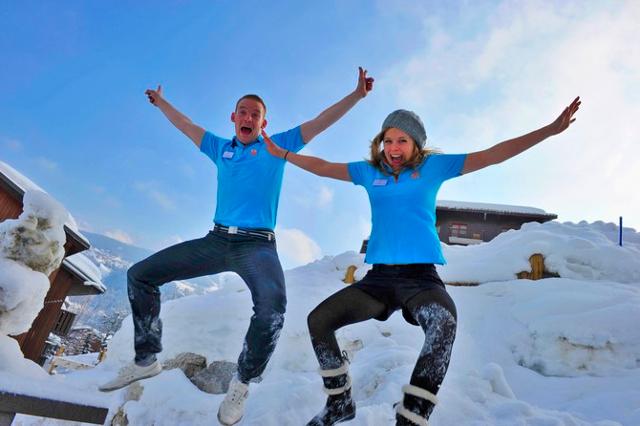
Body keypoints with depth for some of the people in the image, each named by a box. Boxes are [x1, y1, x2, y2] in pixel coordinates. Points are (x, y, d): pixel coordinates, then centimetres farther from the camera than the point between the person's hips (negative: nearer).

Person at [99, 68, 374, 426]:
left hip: (258, 244, -5)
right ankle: (147, 360, 16)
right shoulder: (221, 148, 17)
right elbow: (185, 125, 31)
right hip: (216, 240, 5)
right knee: (139, 275, 2)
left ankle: (242, 383, -9)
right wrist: (161, 102, 44)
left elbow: (321, 122, 2)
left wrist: (357, 94, -4)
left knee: (272, 306, -36)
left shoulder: (278, 146, 7)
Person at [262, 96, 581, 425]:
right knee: (318, 320, -4)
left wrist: (550, 130, 3)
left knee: (444, 322, -36)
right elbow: (324, 167, 21)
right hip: (379, 276, 4)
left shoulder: (434, 166, 6)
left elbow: (492, 155, 5)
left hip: (421, 275, -3)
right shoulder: (370, 171, 12)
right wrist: (282, 153, 24)